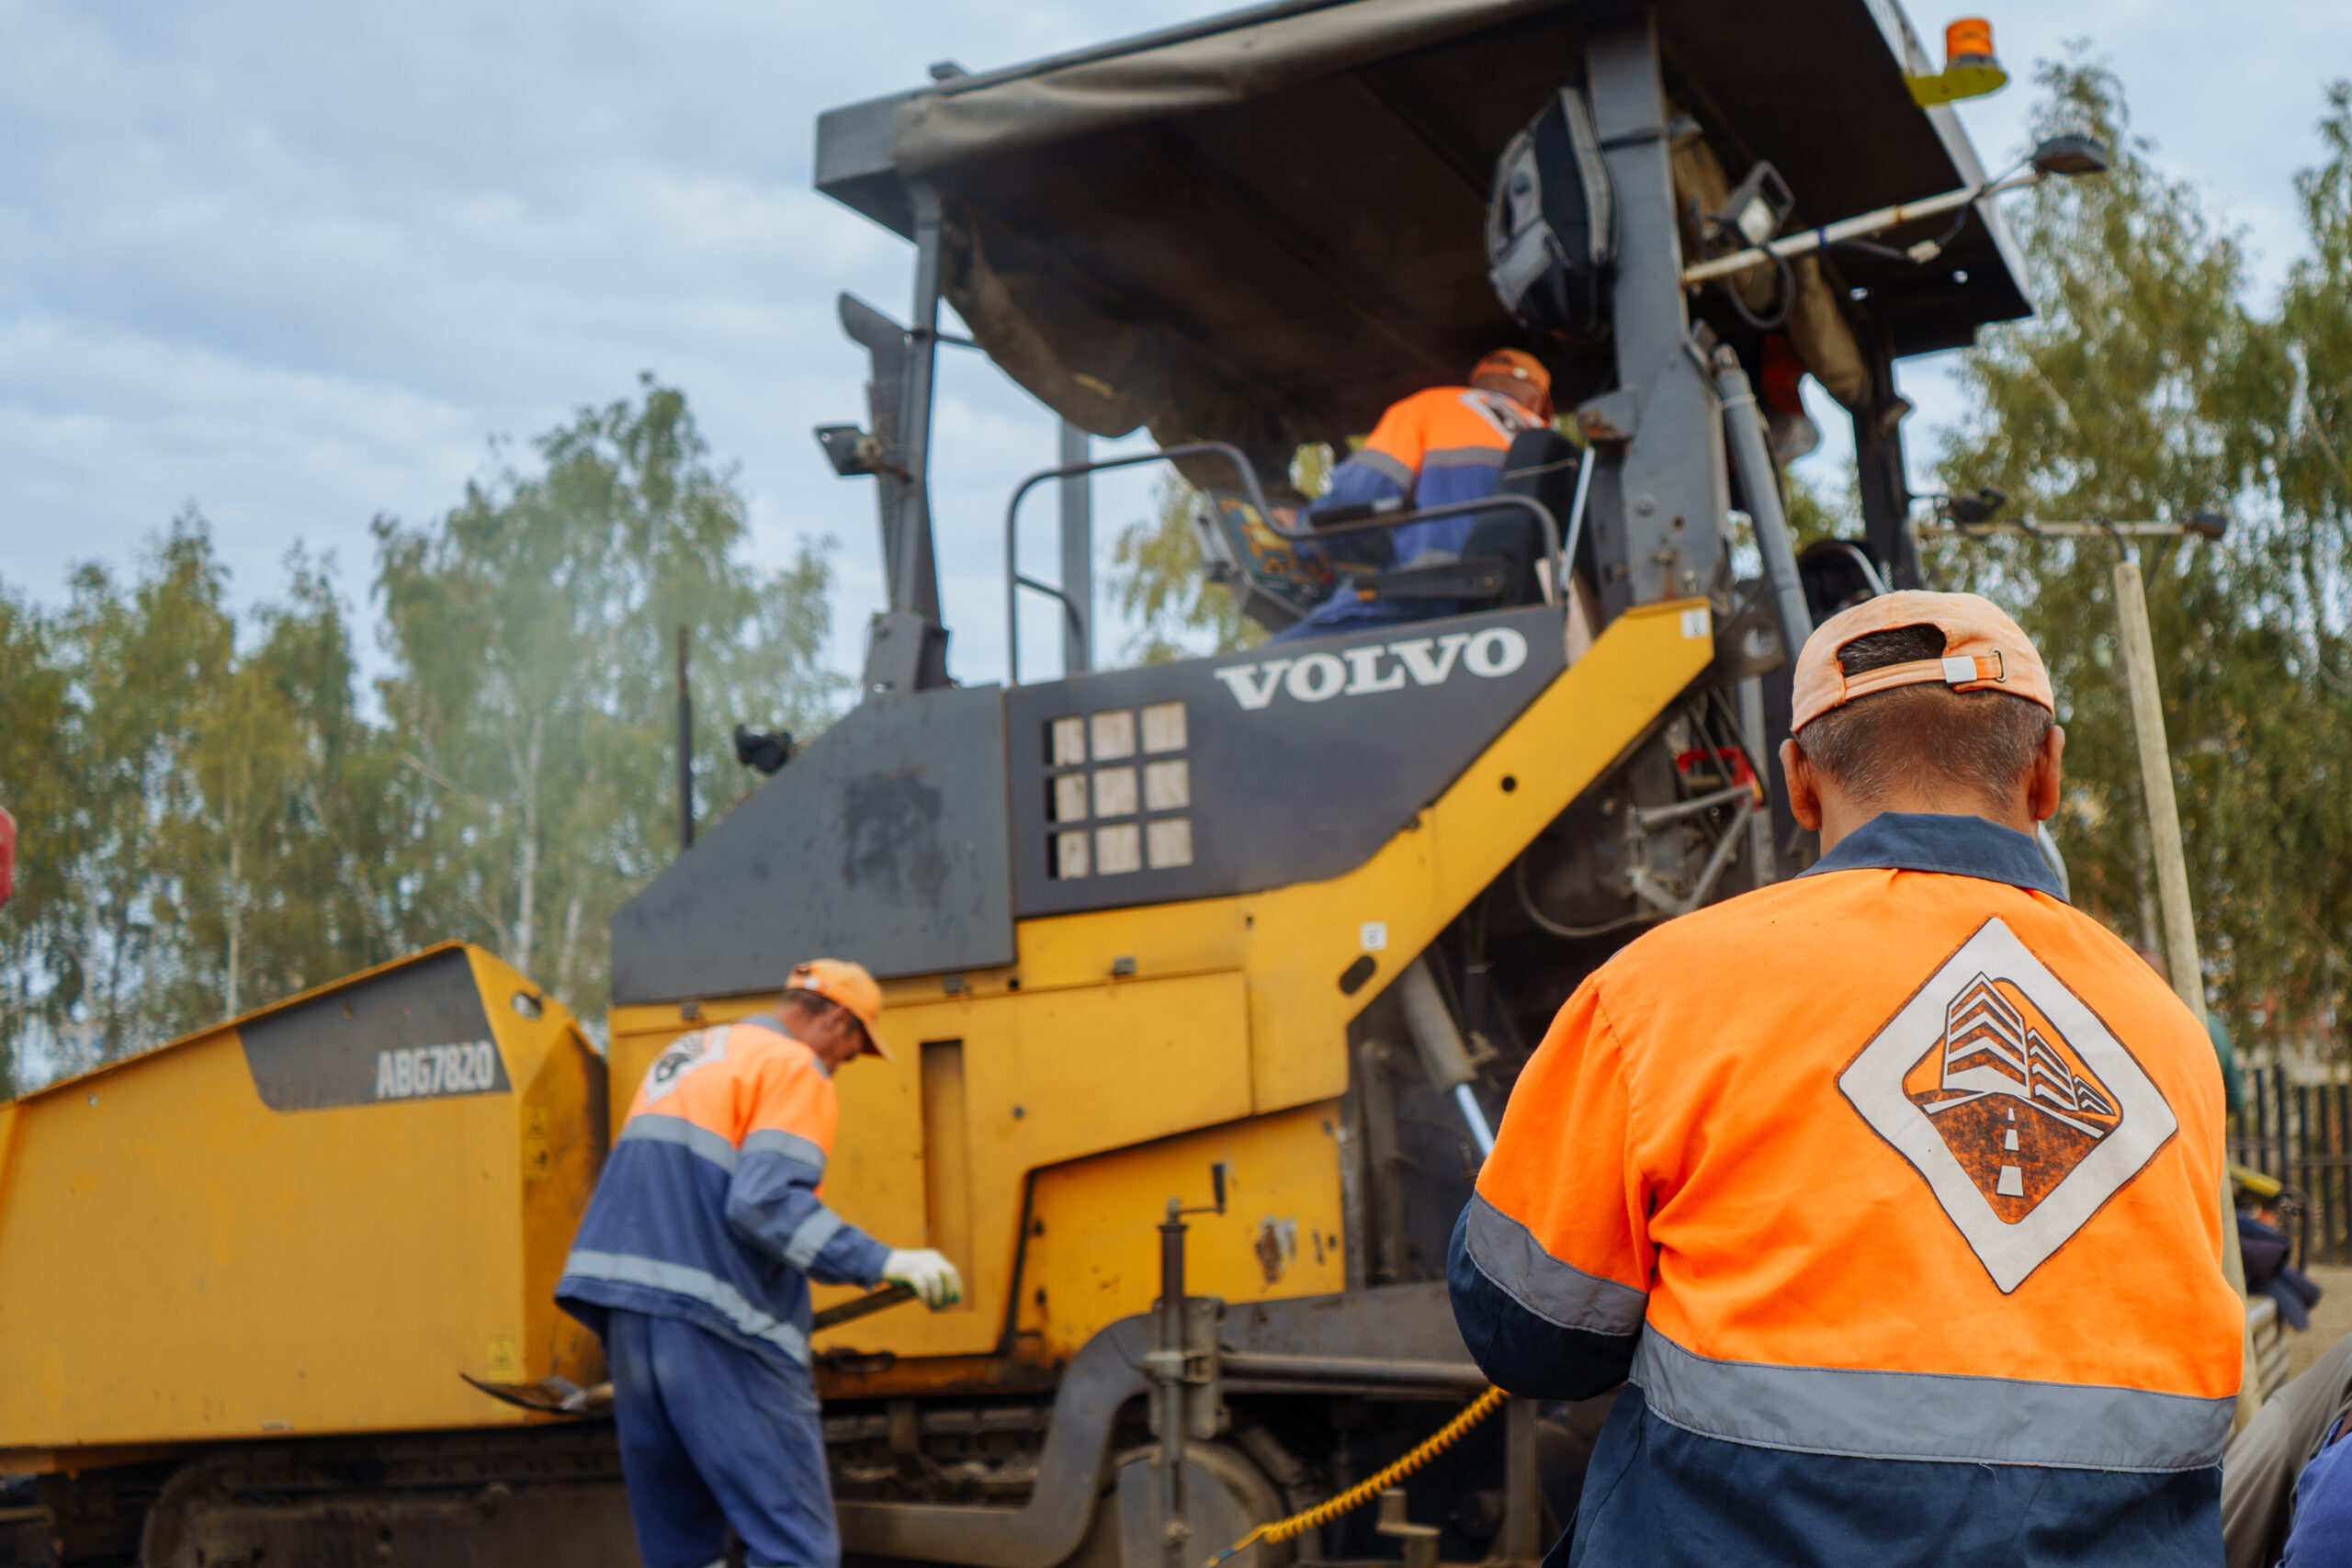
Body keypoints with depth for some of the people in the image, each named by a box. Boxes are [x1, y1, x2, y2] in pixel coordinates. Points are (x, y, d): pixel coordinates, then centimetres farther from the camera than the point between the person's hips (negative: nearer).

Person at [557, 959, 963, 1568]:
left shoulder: (683, 1056, 24)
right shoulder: (795, 1070, -4)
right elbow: (767, 1202, -19)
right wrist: (882, 1263, -20)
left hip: (628, 1311, 9)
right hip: (716, 1321, -9)